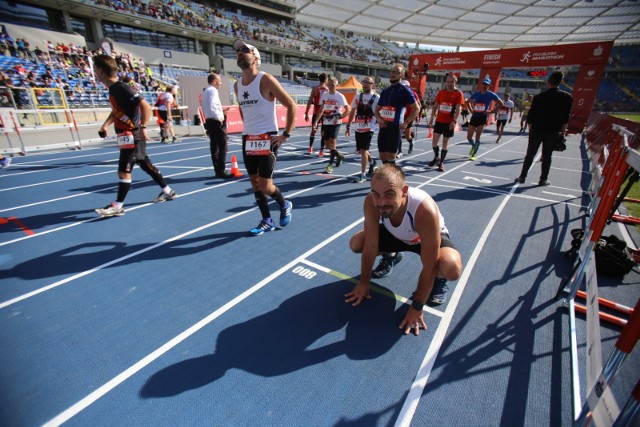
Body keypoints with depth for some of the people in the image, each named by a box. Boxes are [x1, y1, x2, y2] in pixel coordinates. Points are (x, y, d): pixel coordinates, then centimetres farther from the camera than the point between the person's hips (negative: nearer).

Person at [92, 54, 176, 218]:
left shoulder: (122, 88, -16)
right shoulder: (113, 89, 12)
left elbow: (146, 106, -23)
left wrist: (142, 127, -28)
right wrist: (105, 125, 16)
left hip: (131, 136, -10)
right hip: (127, 135, 10)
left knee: (123, 171, -5)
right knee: (146, 165, 15)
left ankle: (117, 206, 2)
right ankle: (167, 191, 25)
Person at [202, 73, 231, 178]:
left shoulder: (205, 91, 20)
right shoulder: (213, 90, -10)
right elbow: (212, 107, -23)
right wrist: (219, 118, -15)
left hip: (209, 121, 10)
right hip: (216, 122, -10)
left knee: (214, 147, 9)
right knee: (223, 147, -8)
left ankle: (218, 171, 12)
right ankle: (221, 171, -8)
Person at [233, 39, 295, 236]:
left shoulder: (266, 80, -9)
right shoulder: (237, 85, 11)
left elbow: (291, 105, -9)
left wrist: (286, 135, -12)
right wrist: (248, 129, 18)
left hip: (267, 138, -7)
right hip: (248, 139, 7)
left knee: (265, 186, -10)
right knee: (255, 184, 7)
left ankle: (285, 205, 21)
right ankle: (267, 221, 20)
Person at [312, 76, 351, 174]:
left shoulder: (340, 96, -5)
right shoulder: (324, 95, 8)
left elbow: (348, 110, -4)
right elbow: (321, 110, 13)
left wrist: (339, 118, -16)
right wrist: (316, 121, 5)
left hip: (335, 123, -5)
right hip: (326, 123, 5)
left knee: (332, 141, -17)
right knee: (327, 144, 7)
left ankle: (330, 164, -5)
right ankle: (339, 155, 33)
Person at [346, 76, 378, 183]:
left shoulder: (377, 98, -4)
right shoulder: (358, 97, 10)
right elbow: (352, 112, 14)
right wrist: (348, 126, 12)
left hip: (369, 128, -5)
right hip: (358, 128, 5)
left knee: (363, 150, -9)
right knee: (361, 150, 13)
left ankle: (363, 175, 1)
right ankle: (371, 161, 44)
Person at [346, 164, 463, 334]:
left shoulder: (425, 209, -44)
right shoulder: (371, 202, -32)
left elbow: (429, 266, -34)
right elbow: (370, 245, -20)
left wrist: (417, 307, -25)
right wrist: (364, 282, -10)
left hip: (431, 238, -4)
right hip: (397, 236, 4)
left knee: (451, 269, -36)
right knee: (355, 243, -14)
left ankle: (439, 279, 4)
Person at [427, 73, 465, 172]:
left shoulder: (458, 93, -4)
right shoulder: (441, 92, 7)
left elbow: (458, 109, -10)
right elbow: (435, 106, 10)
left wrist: (454, 121, -20)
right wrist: (432, 118, 2)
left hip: (449, 122, -3)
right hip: (439, 121, 3)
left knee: (445, 142, 2)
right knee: (434, 141, -1)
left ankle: (441, 163, 12)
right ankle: (436, 157, 23)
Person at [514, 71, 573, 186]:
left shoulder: (538, 96, -3)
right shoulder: (567, 97, 0)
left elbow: (531, 115, -1)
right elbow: (566, 118, 2)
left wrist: (531, 130, 8)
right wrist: (562, 132, 10)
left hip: (537, 130, 0)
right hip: (553, 132, 0)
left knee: (530, 155, 6)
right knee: (547, 156, 7)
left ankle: (522, 176, 8)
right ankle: (543, 179, 10)